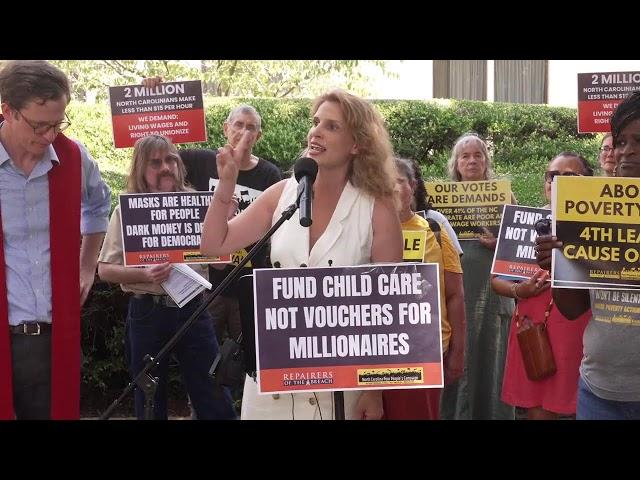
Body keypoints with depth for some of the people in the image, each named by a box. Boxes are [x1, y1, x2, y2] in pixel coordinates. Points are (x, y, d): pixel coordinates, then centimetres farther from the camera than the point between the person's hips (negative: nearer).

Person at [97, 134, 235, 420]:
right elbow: (105, 270, -2)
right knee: (149, 400, 12)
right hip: (147, 312, -1)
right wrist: (144, 275, -19)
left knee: (215, 398, 4)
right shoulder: (127, 210, 0)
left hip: (192, 308, 1)